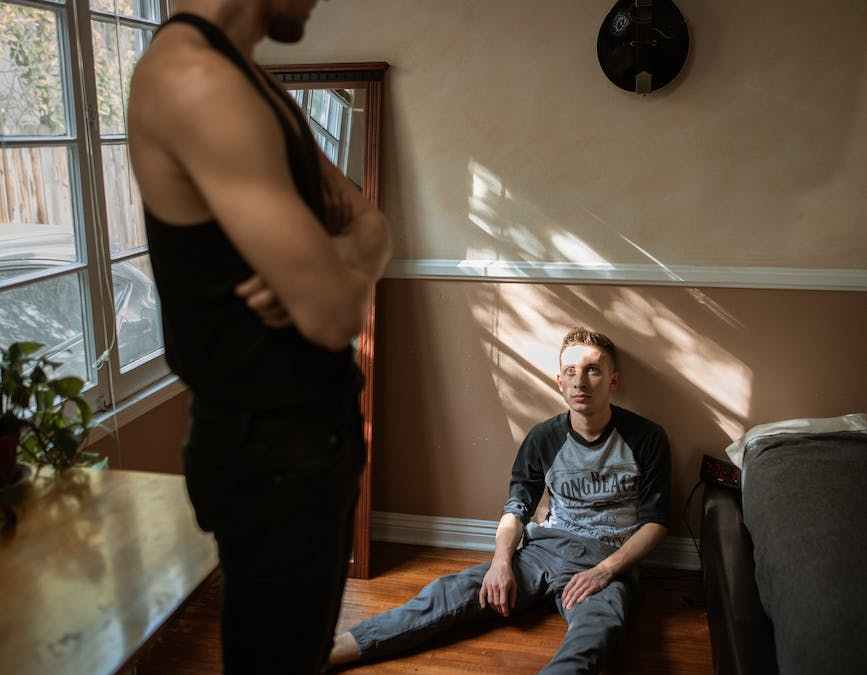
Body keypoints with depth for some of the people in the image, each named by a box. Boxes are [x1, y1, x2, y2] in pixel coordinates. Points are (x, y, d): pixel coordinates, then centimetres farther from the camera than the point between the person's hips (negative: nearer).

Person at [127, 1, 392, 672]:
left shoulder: (251, 82, 10)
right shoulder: (194, 76, -23)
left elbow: (372, 225, 8)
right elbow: (333, 314, -26)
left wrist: (337, 260, -15)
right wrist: (348, 274, -3)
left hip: (314, 422, 9)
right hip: (272, 444, -9)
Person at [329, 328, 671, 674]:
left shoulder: (646, 438, -3)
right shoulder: (543, 438, 4)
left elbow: (656, 520, 0)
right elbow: (516, 509, 9)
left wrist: (604, 570, -14)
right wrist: (501, 561, -11)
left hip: (607, 562, -3)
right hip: (545, 551, 3)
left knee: (591, 635, -39)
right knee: (450, 593, -20)